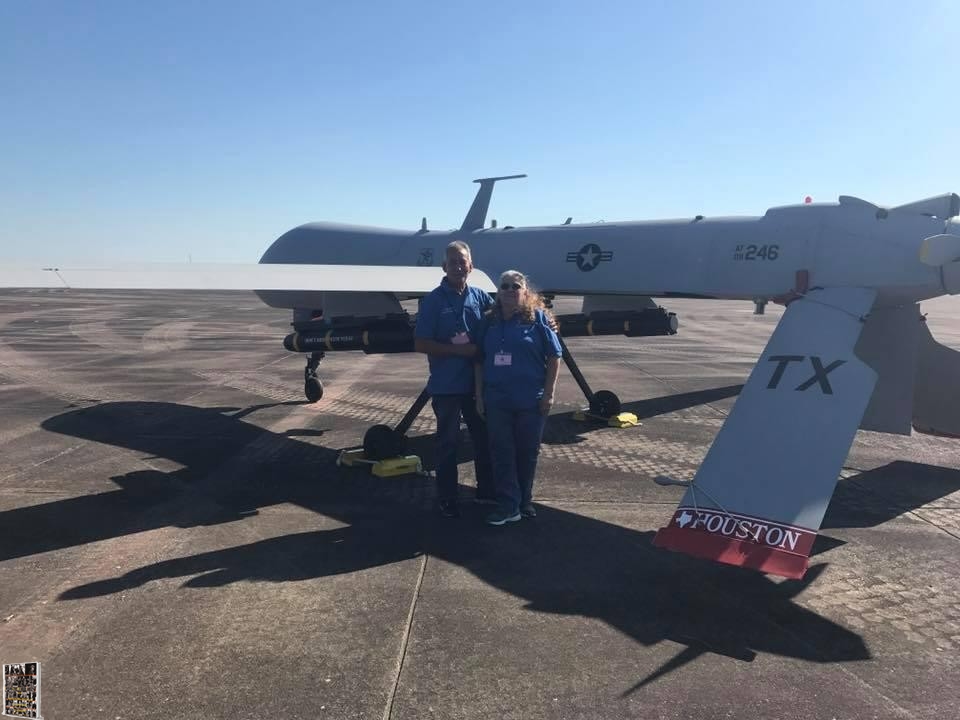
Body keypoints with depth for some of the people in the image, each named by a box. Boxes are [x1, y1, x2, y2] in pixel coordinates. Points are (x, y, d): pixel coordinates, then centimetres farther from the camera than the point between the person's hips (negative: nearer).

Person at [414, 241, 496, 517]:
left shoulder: (479, 296, 2)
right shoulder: (434, 300, -9)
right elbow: (420, 344, -12)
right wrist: (458, 349, -18)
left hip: (476, 382, 4)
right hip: (446, 385, -4)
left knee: (484, 437, 14)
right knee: (448, 442, 8)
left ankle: (487, 491, 31)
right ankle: (447, 499, 22)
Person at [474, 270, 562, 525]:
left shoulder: (537, 317, -2)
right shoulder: (490, 321, 7)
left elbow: (554, 356, -3)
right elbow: (479, 361, 10)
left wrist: (548, 393, -9)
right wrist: (479, 395, 6)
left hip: (530, 399, -2)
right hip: (496, 399, 3)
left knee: (527, 452, 10)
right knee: (501, 452, 4)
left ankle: (524, 501, 26)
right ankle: (508, 506, 11)